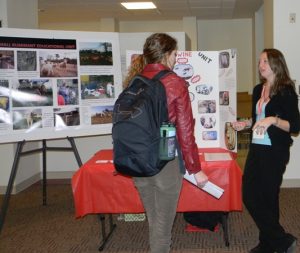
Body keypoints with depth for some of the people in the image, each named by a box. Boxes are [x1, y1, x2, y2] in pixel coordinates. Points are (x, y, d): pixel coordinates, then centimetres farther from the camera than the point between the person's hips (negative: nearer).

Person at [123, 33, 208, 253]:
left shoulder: (134, 81, 2)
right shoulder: (176, 83, -11)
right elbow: (185, 131, -11)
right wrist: (196, 169, -3)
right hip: (166, 161, -5)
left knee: (153, 220, 20)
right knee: (163, 223, 8)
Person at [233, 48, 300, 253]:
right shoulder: (258, 90, 11)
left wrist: (273, 120, -27)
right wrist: (245, 125, 5)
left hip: (275, 152, -7)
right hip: (257, 149, 7)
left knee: (267, 198, -1)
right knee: (250, 196, 6)